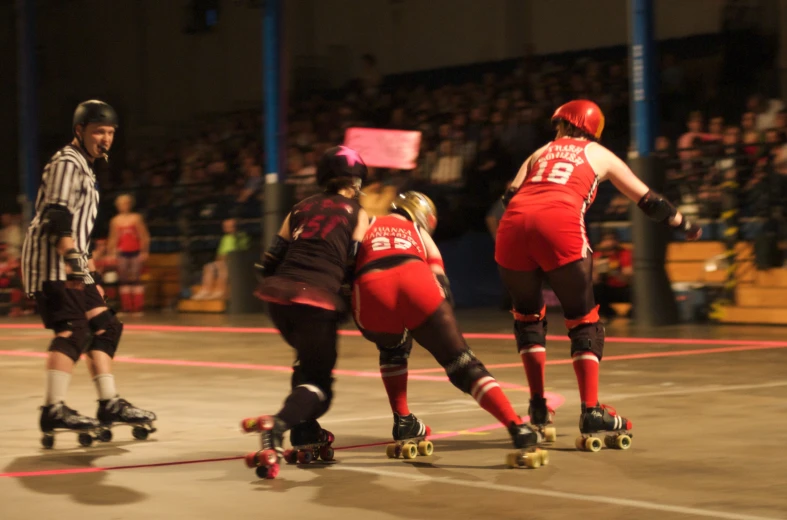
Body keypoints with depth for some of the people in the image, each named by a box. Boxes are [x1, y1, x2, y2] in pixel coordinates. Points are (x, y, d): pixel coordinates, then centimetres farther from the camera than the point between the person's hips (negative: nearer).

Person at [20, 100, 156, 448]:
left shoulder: (84, 167, 24)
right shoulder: (67, 163, -8)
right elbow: (57, 216, -22)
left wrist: (87, 267, 28)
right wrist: (71, 257, -33)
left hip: (71, 264, 10)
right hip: (51, 263, -10)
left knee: (103, 327, 9)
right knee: (72, 331, -20)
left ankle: (109, 405, 13)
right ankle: (53, 411, -27)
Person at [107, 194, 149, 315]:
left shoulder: (136, 218, 0)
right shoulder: (115, 220, 7)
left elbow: (144, 236, -1)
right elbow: (113, 239, 13)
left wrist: (144, 252, -5)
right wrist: (111, 252, 7)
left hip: (136, 252, -3)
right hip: (122, 253, 3)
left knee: (135, 279, -5)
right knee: (124, 280, 2)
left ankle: (138, 308, -4)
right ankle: (126, 308, 5)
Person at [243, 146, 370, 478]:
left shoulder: (301, 208, 22)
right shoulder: (357, 215, 11)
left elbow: (271, 261, 19)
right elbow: (356, 264, 1)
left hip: (278, 293, 5)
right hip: (316, 301, -5)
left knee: (309, 362, 31)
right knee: (317, 385, -2)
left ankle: (305, 432, 22)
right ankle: (277, 426, -32)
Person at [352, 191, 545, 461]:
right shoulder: (418, 232, 36)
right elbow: (440, 282, 24)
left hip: (369, 288, 1)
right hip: (415, 281, -1)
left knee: (391, 349, 35)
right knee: (462, 364, 6)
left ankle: (403, 423, 28)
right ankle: (518, 427, -7)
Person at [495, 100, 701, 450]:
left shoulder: (541, 152, 33)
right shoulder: (599, 155, 28)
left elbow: (510, 195, 19)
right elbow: (647, 200, 33)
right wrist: (684, 225, 46)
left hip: (513, 223, 3)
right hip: (560, 224, -2)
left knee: (527, 313, 22)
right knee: (583, 319, 9)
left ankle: (538, 407, 20)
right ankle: (591, 412, 1)